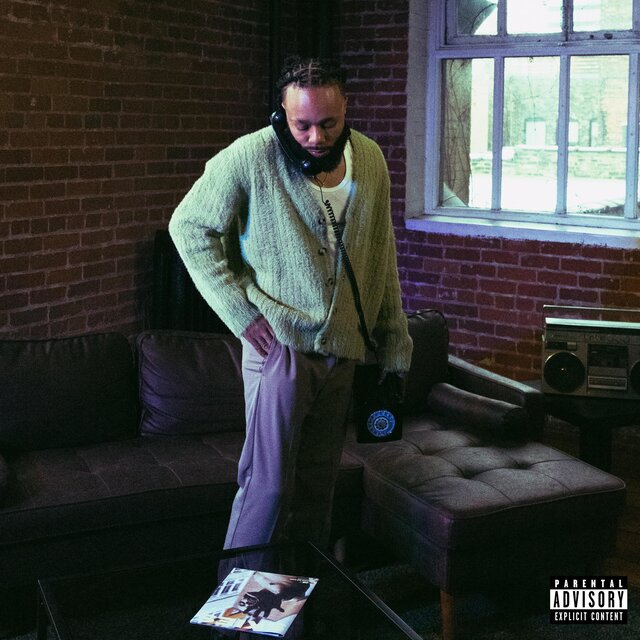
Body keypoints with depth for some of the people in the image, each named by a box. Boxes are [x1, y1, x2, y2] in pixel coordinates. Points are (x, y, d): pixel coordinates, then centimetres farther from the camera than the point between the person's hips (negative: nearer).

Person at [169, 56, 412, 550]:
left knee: (319, 483, 14)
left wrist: (394, 340, 10)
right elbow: (189, 227, -4)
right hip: (280, 342, -4)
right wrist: (241, 311, -11)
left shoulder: (371, 160, 3)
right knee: (270, 483, -3)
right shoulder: (250, 157, -12)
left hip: (343, 350, 5)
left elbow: (383, 256, 11)